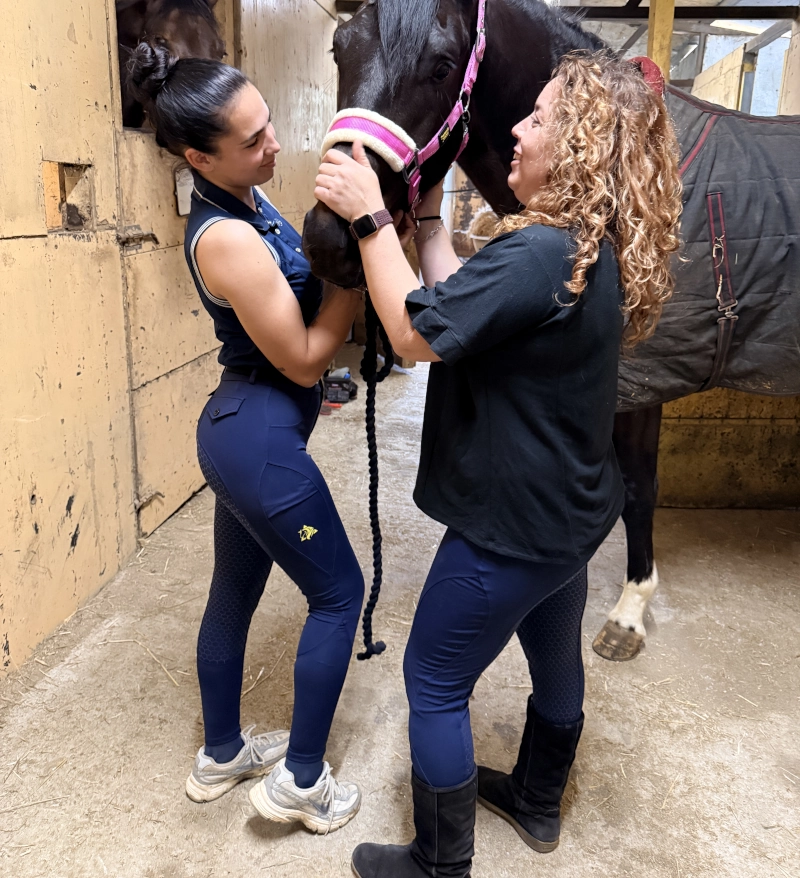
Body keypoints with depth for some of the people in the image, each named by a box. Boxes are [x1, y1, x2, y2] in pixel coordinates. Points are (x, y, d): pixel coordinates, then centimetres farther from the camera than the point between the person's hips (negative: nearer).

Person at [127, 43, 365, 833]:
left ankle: (221, 755, 41)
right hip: (261, 440, -9)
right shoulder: (228, 238, -24)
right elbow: (304, 359, -18)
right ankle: (300, 781, 23)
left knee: (233, 595, 20)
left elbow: (298, 281, 12)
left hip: (238, 429, 9)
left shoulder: (241, 204, 5)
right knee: (338, 593, 7)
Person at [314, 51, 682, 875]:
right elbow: (462, 309, 4)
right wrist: (427, 220, 4)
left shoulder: (540, 253, -28)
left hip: (514, 524, -10)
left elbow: (417, 333, -26)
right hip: (570, 509, 10)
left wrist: (370, 216, -19)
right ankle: (537, 802, 52)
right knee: (555, 657, 26)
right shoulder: (594, 250, 3)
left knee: (433, 683, 8)